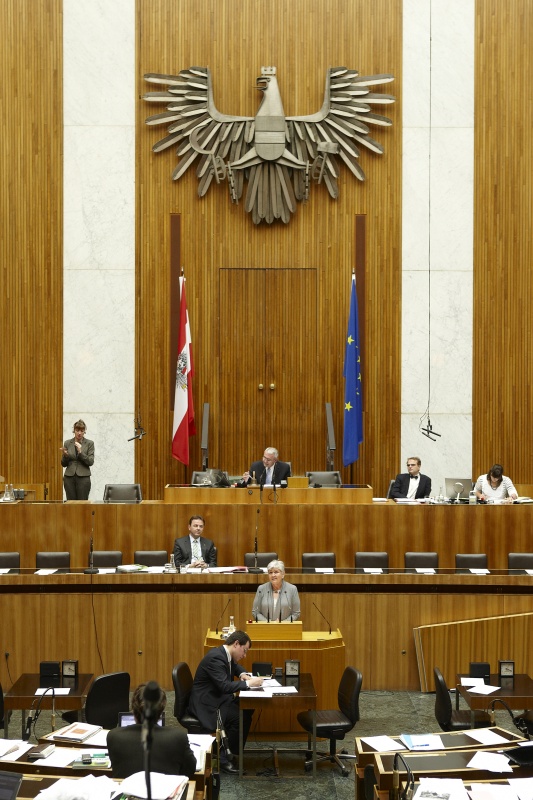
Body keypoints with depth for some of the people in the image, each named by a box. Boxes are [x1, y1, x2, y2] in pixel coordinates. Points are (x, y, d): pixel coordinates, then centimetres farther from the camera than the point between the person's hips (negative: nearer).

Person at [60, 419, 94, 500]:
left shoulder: (89, 443, 2)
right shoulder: (67, 443, 8)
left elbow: (90, 462, -6)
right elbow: (63, 464, 9)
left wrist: (80, 452, -17)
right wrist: (64, 455, -11)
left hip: (83, 477, -2)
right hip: (69, 477, 2)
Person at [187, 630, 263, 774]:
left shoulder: (224, 654, 6)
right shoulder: (215, 658, -24)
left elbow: (235, 666, 28)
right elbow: (224, 686, -32)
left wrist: (243, 674, 7)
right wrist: (248, 683, -27)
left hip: (218, 698, 10)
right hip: (206, 704, -10)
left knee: (247, 709, 0)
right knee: (240, 717, -23)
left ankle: (231, 750, 9)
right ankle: (223, 757, -9)